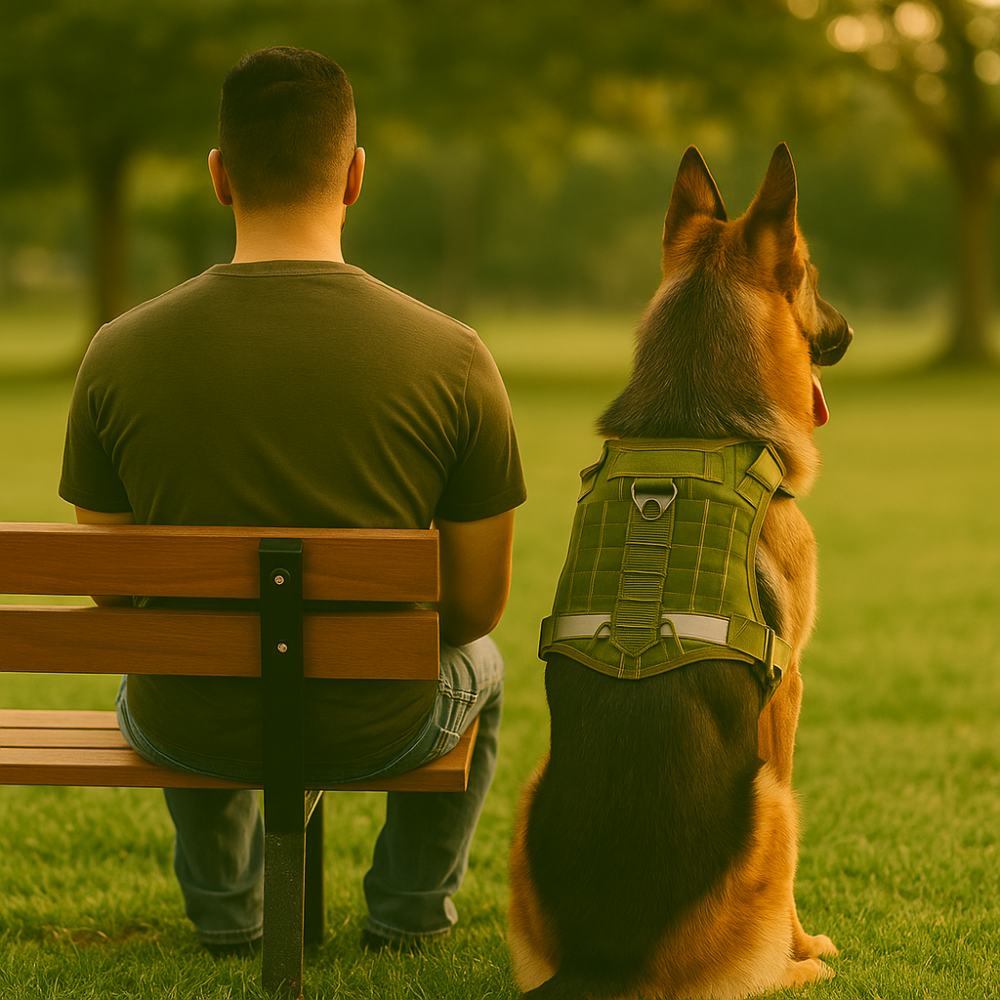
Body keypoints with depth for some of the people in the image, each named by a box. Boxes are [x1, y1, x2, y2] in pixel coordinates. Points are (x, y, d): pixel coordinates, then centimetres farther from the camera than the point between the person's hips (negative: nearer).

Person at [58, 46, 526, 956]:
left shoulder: (120, 353, -13)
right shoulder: (451, 358, -16)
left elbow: (109, 584, -1)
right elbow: (478, 604, -7)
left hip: (185, 732, 1)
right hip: (376, 727, -1)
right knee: (476, 665, 36)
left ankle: (226, 908, 51)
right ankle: (410, 909, 47)